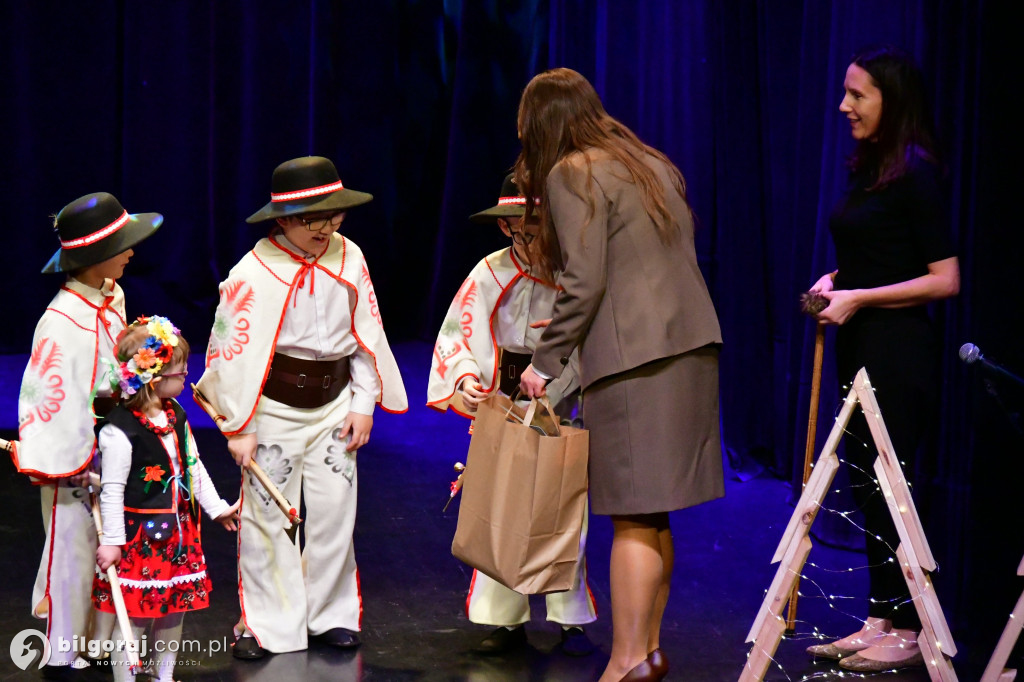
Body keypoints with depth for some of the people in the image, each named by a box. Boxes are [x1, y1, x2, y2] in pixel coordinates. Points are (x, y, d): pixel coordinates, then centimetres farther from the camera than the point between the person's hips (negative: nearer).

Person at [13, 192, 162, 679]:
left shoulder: (112, 300, 3)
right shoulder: (61, 321, -23)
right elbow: (48, 397, -20)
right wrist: (51, 463, -18)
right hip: (73, 460, -8)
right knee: (73, 551, 5)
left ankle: (99, 642, 28)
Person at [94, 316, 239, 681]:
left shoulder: (175, 416, 6)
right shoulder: (120, 430, -19)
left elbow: (193, 467, 17)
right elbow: (112, 490, -17)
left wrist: (216, 507, 20)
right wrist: (111, 541, -15)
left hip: (177, 531, 8)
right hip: (138, 536, -8)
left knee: (174, 609, 16)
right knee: (134, 614, -1)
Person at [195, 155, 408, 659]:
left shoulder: (348, 258, -1)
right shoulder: (254, 272, -16)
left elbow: (367, 332, 9)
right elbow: (232, 350, -11)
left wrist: (363, 402, 6)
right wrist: (237, 427, -10)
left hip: (333, 404, 4)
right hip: (274, 408, -4)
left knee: (335, 511, 7)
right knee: (267, 516, 2)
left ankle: (331, 614, 23)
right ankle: (268, 624, 16)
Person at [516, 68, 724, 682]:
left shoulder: (571, 175, -5)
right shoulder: (652, 164, 19)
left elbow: (584, 284, -12)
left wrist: (546, 363, -6)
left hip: (636, 358, -8)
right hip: (693, 346, 8)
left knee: (634, 518, -6)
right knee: (654, 517, 13)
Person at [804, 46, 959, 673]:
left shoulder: (916, 173, -14)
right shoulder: (869, 169, 12)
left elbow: (945, 280, -16)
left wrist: (858, 298, -16)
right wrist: (834, 281, 7)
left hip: (897, 350, -9)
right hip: (861, 348, 9)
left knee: (889, 487, -3)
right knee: (867, 486, 12)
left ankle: (908, 631, 7)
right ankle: (881, 621, 20)